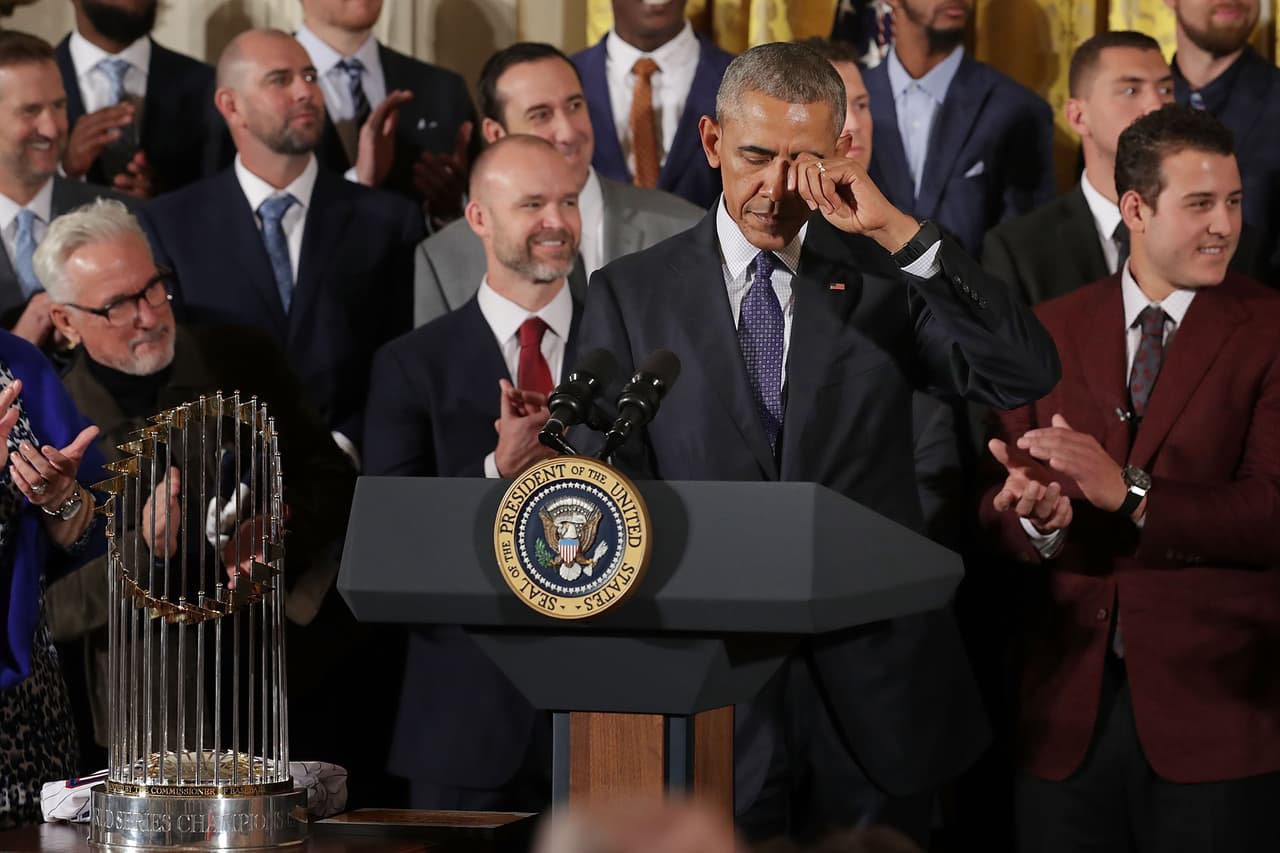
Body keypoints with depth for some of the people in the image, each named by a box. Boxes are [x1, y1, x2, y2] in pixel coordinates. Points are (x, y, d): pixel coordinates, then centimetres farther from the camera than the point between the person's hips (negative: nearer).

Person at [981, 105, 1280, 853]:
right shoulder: (1051, 331, 9)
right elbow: (997, 508, 4)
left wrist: (1128, 492, -24)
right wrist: (1035, 518, -19)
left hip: (1213, 708, -3)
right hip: (1069, 710, 3)